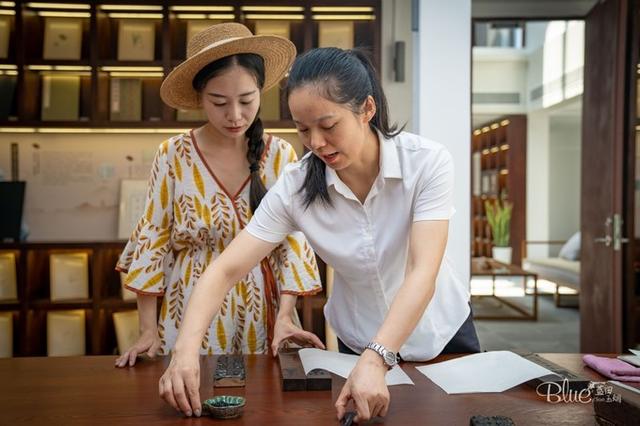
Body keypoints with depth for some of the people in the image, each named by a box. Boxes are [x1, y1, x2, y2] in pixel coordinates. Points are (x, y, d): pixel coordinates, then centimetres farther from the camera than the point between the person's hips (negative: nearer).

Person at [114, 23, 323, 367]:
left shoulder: (280, 156, -4)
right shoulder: (172, 156, -6)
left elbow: (293, 239, -3)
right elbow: (152, 241, -3)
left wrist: (285, 316, -14)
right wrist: (148, 330, -6)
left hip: (260, 317, 1)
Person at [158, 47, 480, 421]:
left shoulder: (428, 161, -25)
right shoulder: (295, 187, -19)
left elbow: (423, 272, -33)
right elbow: (225, 270, -22)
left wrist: (376, 360, -46)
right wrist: (188, 347, -38)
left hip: (442, 333, 0)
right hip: (358, 344, 1)